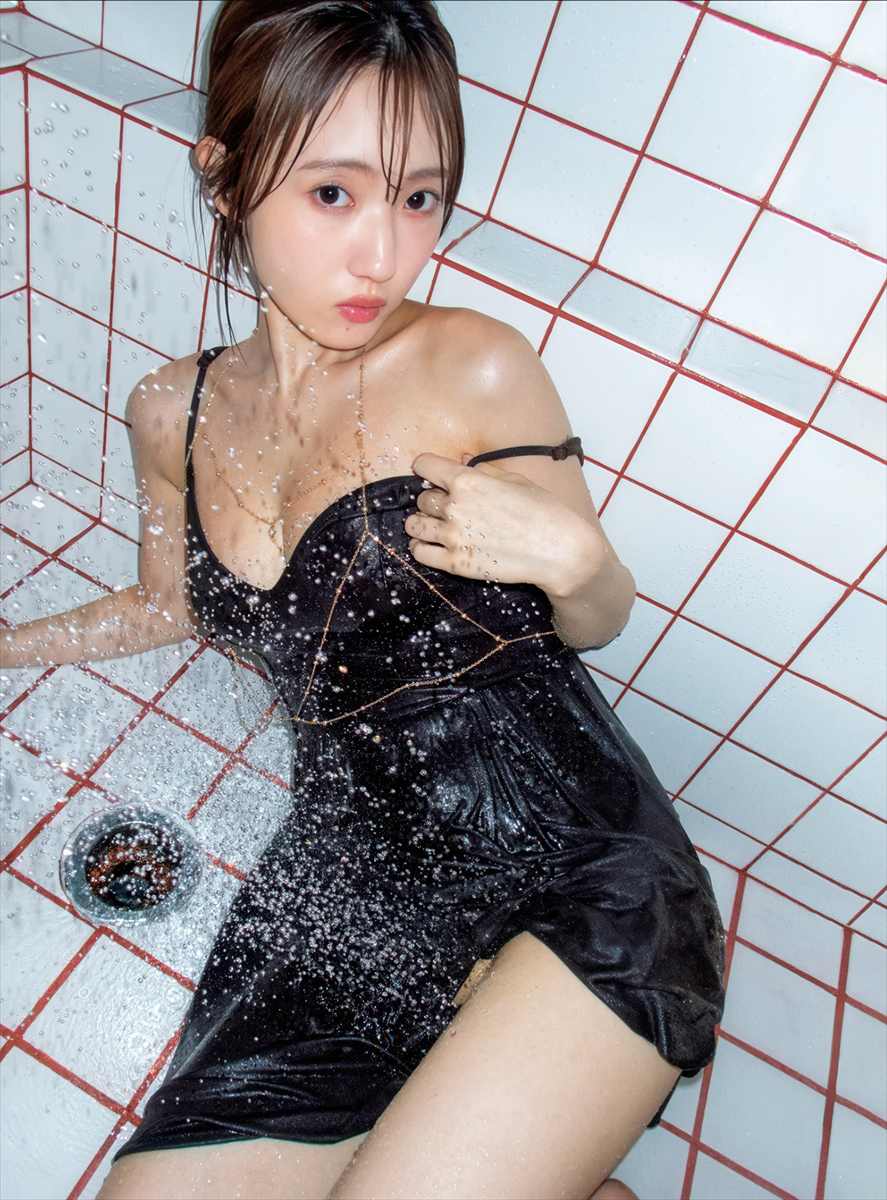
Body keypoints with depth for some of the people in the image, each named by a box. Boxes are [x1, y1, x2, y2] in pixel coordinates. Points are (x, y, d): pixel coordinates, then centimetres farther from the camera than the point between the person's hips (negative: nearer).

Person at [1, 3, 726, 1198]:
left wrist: (569, 553, -19)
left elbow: (597, 624, 2)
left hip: (584, 876, -4)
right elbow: (176, 605, 23)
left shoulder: (476, 367, -9)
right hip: (355, 886, 5)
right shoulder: (173, 414, 4)